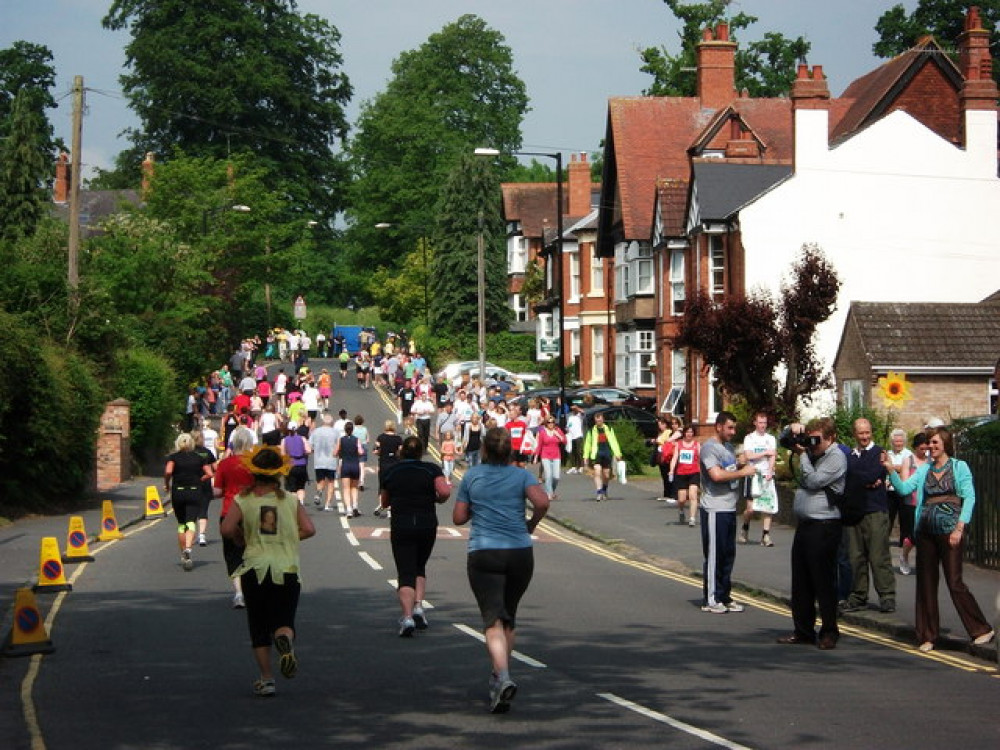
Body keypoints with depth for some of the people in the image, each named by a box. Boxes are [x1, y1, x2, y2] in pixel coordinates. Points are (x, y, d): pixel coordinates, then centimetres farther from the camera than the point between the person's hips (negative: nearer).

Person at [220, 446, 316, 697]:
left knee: (259, 627, 10)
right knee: (283, 620, 6)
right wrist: (286, 539, 10)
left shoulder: (243, 500, 0)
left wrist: (242, 540, 7)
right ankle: (285, 639, -30)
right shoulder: (291, 501, 3)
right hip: (287, 569, 0)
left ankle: (266, 678, 4)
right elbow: (309, 529, -5)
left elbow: (227, 528, -13)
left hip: (255, 568, 0)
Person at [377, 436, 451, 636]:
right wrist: (437, 499, 6)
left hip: (400, 527, -1)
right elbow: (444, 492, -14)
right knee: (419, 568, 22)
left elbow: (384, 503, 14)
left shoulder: (390, 472, 5)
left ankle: (407, 616, -20)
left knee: (406, 573, -2)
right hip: (427, 525, 1)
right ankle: (418, 606, 4)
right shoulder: (431, 469, 1)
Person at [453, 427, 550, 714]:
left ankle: (503, 678, -29)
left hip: (483, 554, -2)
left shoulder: (471, 477, 5)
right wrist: (531, 524, 3)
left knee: (493, 619, -9)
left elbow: (458, 518, 5)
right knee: (509, 617, 19)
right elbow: (542, 502, -14)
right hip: (520, 552, 2)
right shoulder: (521, 476, 3)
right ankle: (499, 677, 26)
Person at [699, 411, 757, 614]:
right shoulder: (709, 447, -12)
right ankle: (710, 600, 2)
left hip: (729, 508, 9)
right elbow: (717, 475, -24)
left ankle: (724, 597, 19)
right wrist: (742, 472, -15)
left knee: (728, 555, 11)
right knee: (714, 555, -4)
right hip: (714, 510, -9)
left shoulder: (728, 447, 17)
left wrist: (743, 464, 9)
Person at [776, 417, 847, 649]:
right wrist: (794, 431, 6)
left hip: (824, 527, -9)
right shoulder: (812, 453, 14)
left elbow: (813, 481, -18)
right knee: (800, 582, 12)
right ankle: (803, 631, 20)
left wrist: (802, 453, -8)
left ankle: (829, 633, 3)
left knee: (823, 582, -4)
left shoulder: (836, 457, -9)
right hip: (804, 525, 9)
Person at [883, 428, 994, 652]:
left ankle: (982, 630, 3)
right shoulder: (924, 470, 13)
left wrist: (959, 528, -13)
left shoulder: (959, 467, 2)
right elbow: (904, 488, 4)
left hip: (949, 530, -5)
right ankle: (927, 636, 13)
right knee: (925, 583, 5)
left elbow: (969, 498, -4)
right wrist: (891, 470, -10)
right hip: (926, 530, 5)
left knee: (955, 582, -7)